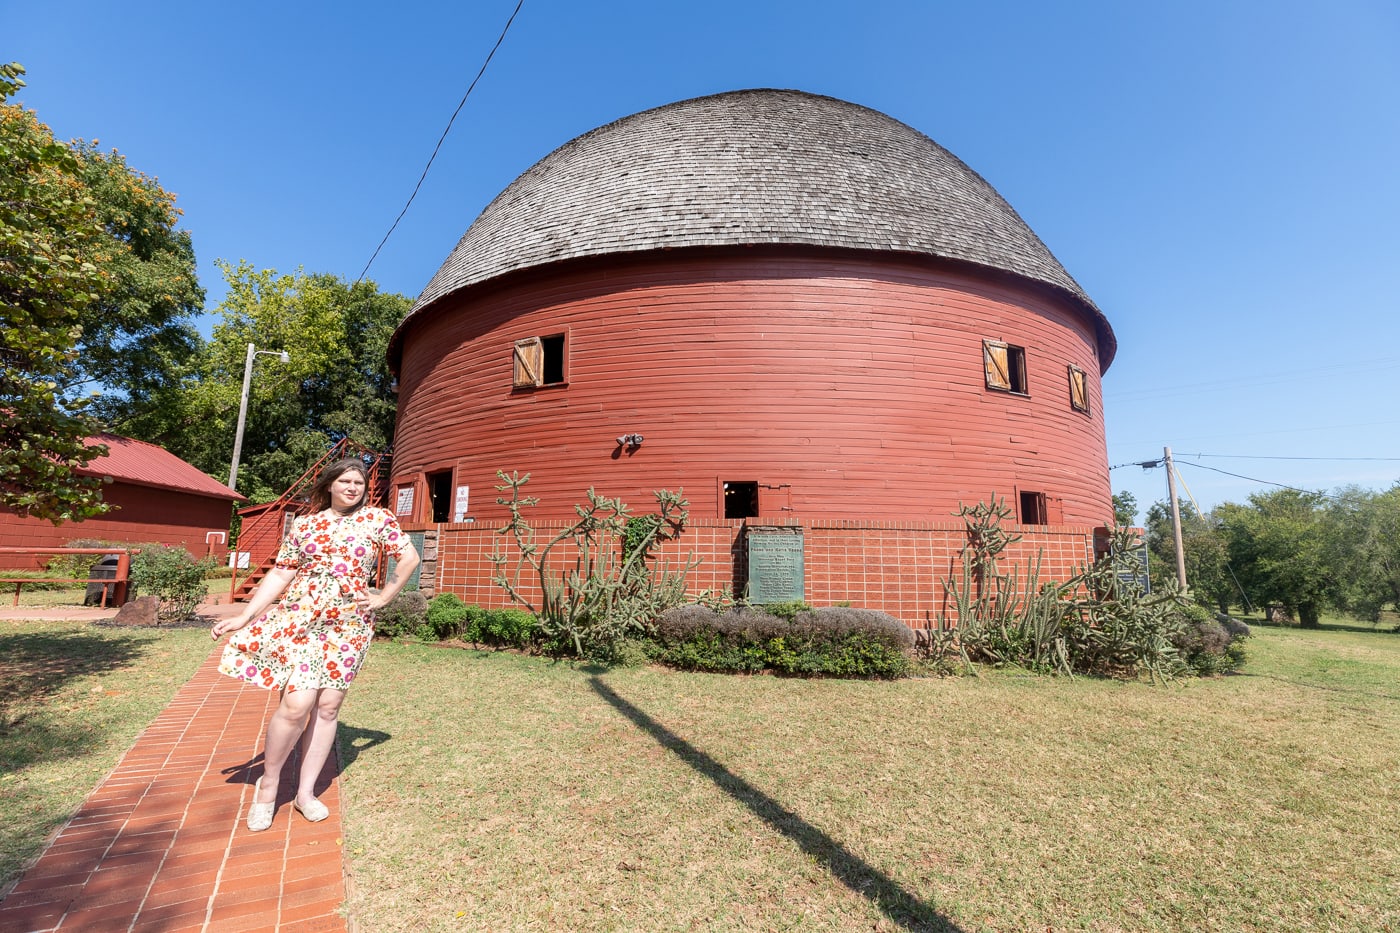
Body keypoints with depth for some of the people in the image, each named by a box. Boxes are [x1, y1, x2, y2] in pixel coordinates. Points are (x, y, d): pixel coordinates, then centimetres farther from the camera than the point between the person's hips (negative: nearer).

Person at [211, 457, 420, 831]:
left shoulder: (378, 519, 3)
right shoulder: (304, 524, 7)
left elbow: (409, 558, 4)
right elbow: (280, 574, 6)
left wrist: (382, 598, 3)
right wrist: (244, 617, -1)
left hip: (349, 623, 1)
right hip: (300, 617, 0)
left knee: (328, 707, 4)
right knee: (296, 703, -11)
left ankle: (305, 791, 20)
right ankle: (268, 783, 14)